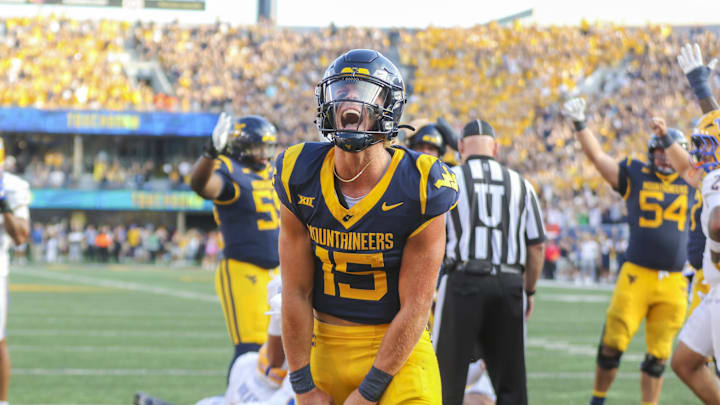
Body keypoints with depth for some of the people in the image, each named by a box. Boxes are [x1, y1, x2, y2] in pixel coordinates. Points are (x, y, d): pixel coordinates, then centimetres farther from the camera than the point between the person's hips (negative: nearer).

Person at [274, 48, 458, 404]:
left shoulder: (420, 192, -15)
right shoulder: (300, 181, -6)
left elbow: (415, 307, -12)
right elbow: (296, 292, -2)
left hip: (398, 347, -3)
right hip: (326, 345, 3)